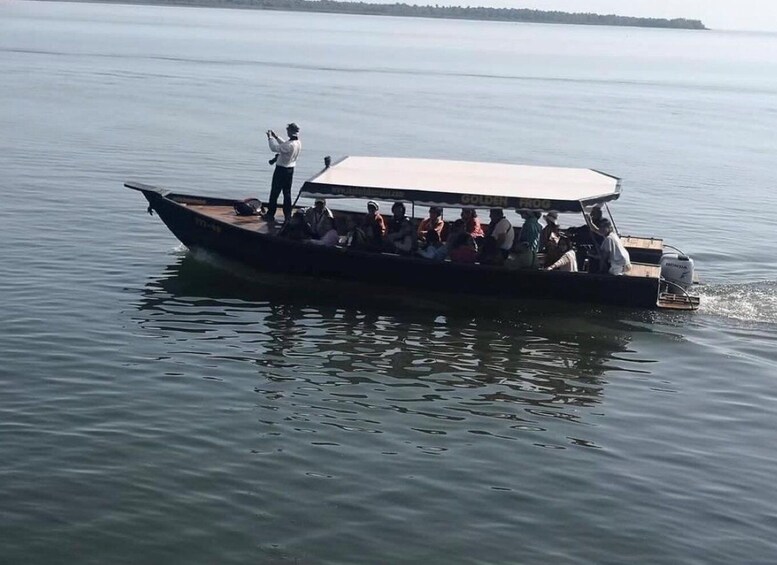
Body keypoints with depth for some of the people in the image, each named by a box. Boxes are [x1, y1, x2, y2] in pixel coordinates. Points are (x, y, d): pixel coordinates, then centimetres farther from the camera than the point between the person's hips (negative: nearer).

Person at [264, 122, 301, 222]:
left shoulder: (290, 145, -27)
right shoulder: (298, 143, 0)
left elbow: (274, 148, -24)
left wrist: (270, 137, -11)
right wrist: (276, 137, 19)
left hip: (281, 169, -8)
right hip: (290, 169, 8)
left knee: (275, 192, 2)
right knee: (287, 192, 14)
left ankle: (270, 215, 8)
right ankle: (288, 215, 16)